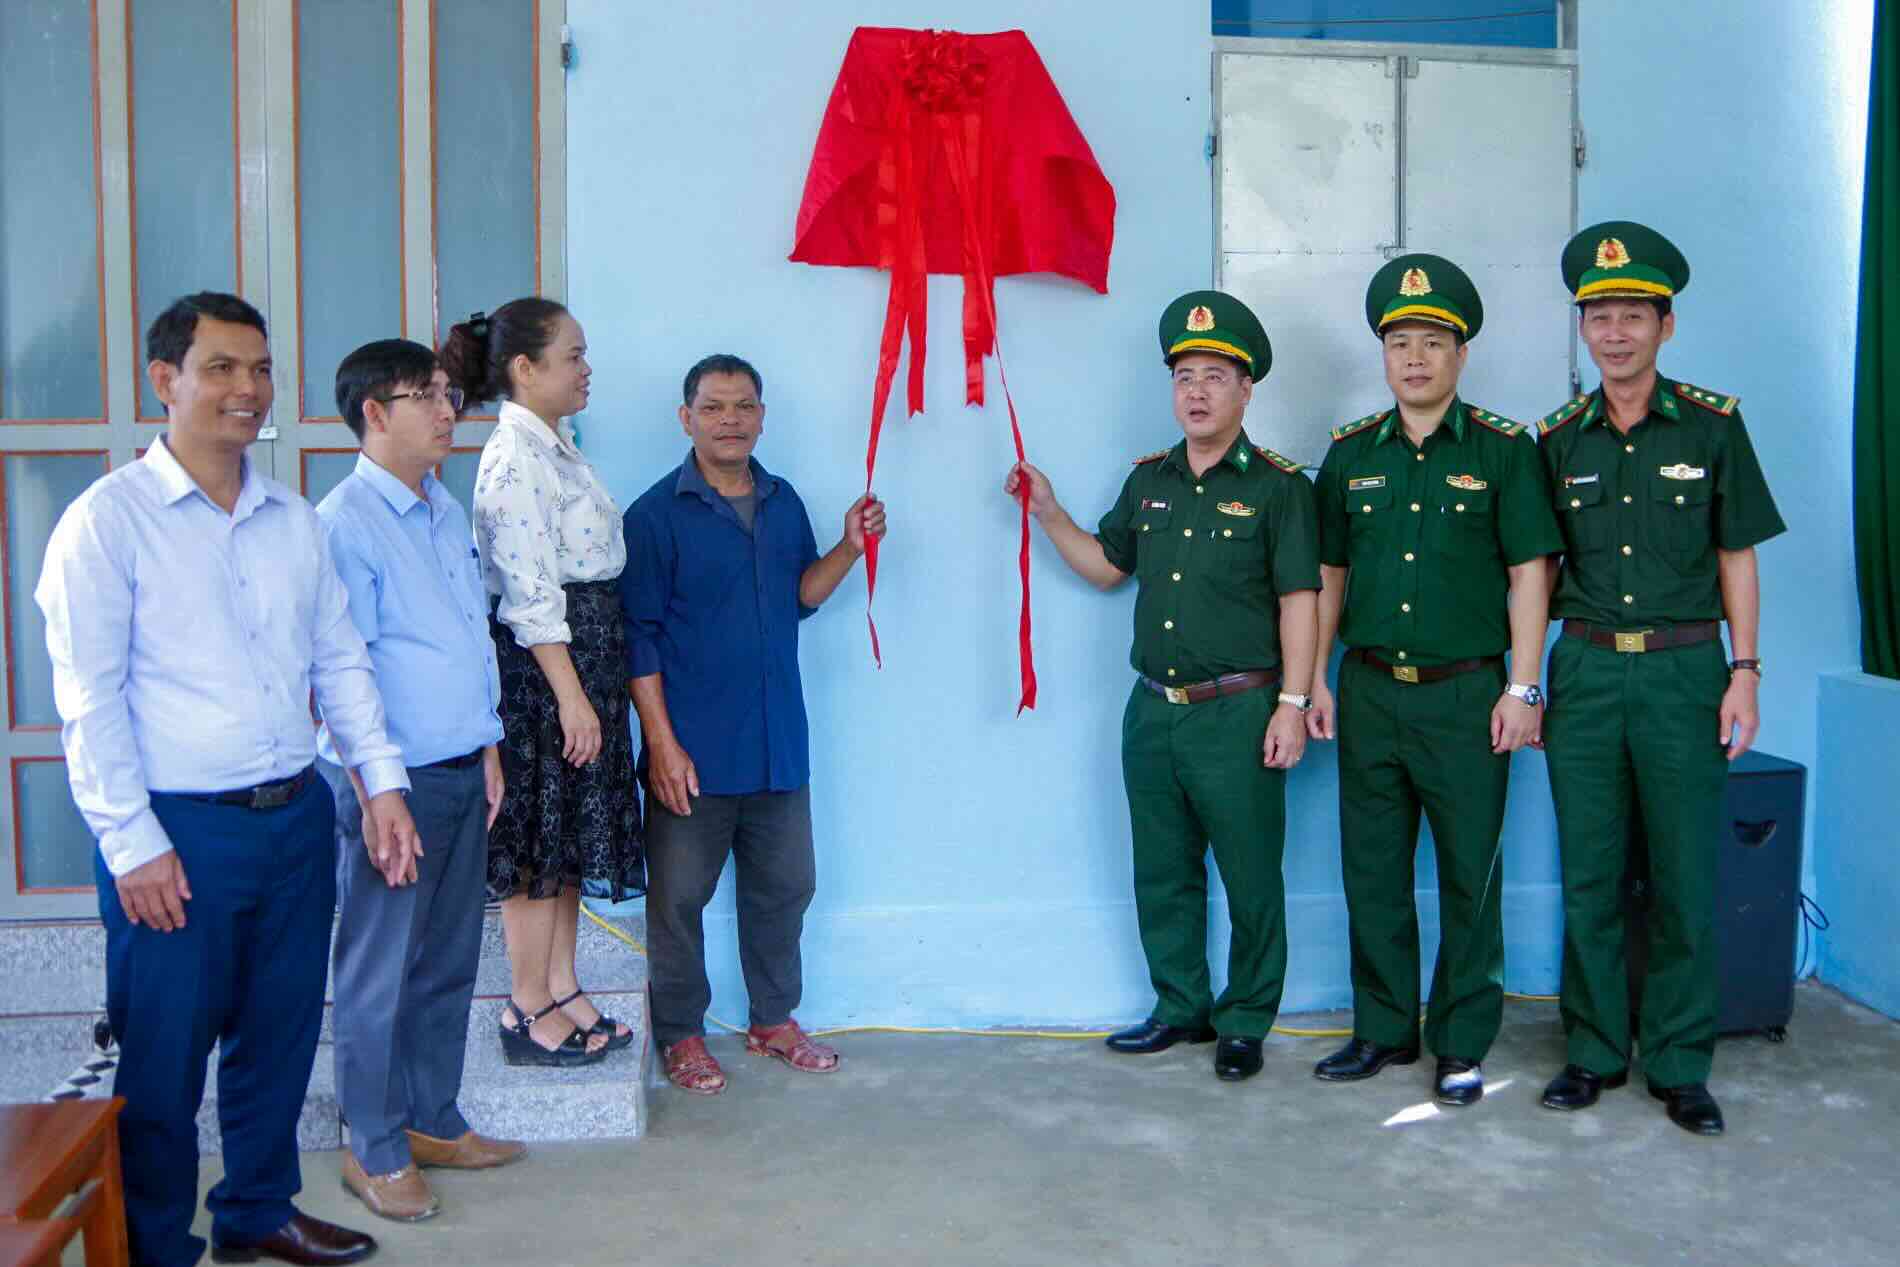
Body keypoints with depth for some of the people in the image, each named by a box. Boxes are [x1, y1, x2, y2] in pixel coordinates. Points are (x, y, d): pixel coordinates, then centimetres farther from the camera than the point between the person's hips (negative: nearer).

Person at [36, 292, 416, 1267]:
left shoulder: (294, 520, 10)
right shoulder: (108, 519, -7)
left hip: (296, 819, 6)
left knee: (280, 1035, 16)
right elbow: (89, 698, -10)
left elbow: (341, 658, 14)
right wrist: (132, 844, -14)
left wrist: (381, 781, 6)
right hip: (180, 833, -5)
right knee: (164, 1057, 5)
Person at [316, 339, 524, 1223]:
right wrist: (374, 797, -17)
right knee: (381, 974, 4)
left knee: (450, 961, 16)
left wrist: (489, 749, 16)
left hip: (462, 774, 8)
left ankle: (433, 1123, 30)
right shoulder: (344, 524, -13)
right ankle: (375, 1152, 18)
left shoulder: (448, 514, 12)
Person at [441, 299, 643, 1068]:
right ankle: (528, 1011, 12)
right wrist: (571, 695, -21)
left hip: (583, 657, 10)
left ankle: (561, 991, 26)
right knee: (538, 839, 0)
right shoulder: (516, 458, -16)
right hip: (543, 664, -10)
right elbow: (529, 595, -21)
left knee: (572, 832, 15)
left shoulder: (555, 449, 14)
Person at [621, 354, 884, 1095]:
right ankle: (681, 1033, 21)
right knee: (679, 896, 5)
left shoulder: (783, 502, 9)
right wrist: (661, 741, -14)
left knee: (783, 886, 15)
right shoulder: (657, 514, -9)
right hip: (693, 747, -5)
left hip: (777, 742, 6)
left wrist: (849, 548, -2)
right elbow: (638, 636, -10)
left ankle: (774, 1019, 31)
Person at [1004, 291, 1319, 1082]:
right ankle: (1181, 1009, 29)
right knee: (1162, 874, 14)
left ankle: (1245, 1023, 18)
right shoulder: (1149, 481, 11)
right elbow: (1106, 566, 22)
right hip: (1153, 711, 6)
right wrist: (1049, 514, 9)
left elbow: (1298, 600, -9)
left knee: (1251, 879, 4)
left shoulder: (1277, 485, -6)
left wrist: (1292, 704, -14)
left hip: (1237, 714, -6)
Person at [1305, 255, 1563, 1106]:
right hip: (1369, 692, 4)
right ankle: (1384, 1029, 25)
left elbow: (1529, 575, -3)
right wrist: (1313, 680, 8)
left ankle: (1463, 1044, 17)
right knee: (1372, 872, 10)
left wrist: (1522, 690, -9)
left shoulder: (1504, 452, -1)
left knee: (1469, 877, 4)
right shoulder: (1349, 454, 8)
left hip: (1466, 694, -3)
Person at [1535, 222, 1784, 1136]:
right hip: (1585, 669, 2)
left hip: (1683, 667, -1)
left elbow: (1737, 558, 4)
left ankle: (1679, 1066, 17)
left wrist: (1744, 672, -3)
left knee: (1684, 879, 3)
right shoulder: (1559, 439, 6)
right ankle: (1593, 1051, 20)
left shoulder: (1713, 425, 1)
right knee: (1589, 875, 7)